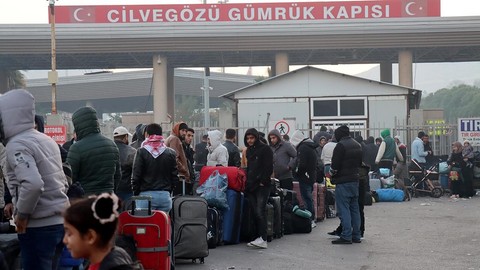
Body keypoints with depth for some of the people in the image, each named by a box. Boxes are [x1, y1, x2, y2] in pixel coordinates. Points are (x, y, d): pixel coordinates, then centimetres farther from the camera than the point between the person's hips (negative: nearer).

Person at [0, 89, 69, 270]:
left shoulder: (16, 145, -15)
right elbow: (63, 181, 18)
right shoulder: (46, 139, 13)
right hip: (60, 221, 9)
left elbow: (32, 184, -29)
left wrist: (21, 213, -16)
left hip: (38, 227, -8)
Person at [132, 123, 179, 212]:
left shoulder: (141, 152, -4)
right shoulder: (171, 153, 4)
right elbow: (175, 177, 6)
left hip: (146, 195, -3)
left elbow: (136, 177, -3)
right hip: (165, 195, 3)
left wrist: (136, 194, 8)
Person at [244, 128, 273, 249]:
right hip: (251, 186, 7)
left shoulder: (265, 149, -3)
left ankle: (263, 239, -17)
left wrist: (263, 181, -14)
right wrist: (247, 182, 16)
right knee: (255, 213, 3)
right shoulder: (249, 150, 20)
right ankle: (259, 237, 6)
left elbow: (269, 167, -9)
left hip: (262, 186, -7)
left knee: (260, 212, -14)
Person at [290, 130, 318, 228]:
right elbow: (315, 164, 19)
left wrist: (296, 172, -7)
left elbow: (301, 164, -22)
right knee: (309, 199, 15)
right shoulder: (311, 147, 16)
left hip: (305, 177, -10)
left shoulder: (302, 148, -15)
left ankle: (310, 220, -5)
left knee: (307, 199, -6)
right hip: (312, 177, 10)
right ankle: (312, 220, 19)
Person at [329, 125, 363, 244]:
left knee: (343, 209, -6)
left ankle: (346, 236, -8)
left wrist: (331, 173, 2)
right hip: (355, 179, 8)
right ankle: (356, 236, 15)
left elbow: (335, 164, -16)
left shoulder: (341, 145, -14)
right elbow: (360, 163, 18)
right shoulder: (357, 145, 13)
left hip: (343, 181, -8)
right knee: (354, 208, 12)